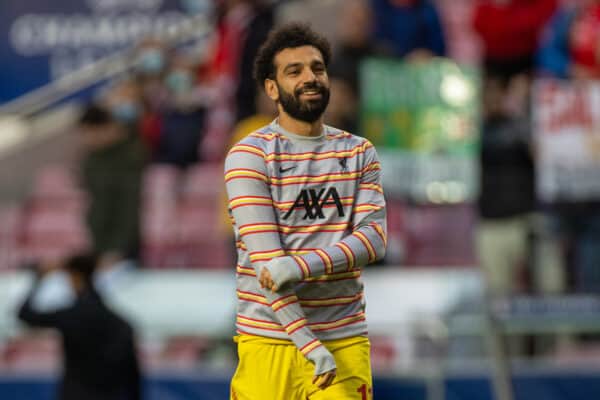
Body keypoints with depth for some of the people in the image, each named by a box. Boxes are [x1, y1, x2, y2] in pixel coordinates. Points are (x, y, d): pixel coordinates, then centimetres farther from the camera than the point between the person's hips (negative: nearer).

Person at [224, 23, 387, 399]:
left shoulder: (360, 153, 10)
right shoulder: (249, 156, -3)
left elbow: (375, 237, -3)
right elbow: (265, 258, -12)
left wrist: (302, 266, -20)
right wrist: (309, 345, -20)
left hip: (347, 338, 3)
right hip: (271, 340, -3)